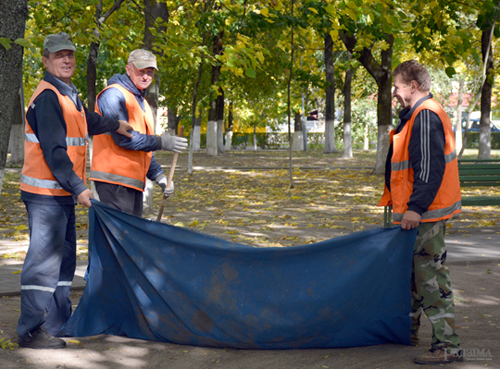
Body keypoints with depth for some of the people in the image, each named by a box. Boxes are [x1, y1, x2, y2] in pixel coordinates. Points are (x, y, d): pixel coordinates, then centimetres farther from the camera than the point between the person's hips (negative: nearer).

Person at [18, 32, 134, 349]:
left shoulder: (68, 95, 17)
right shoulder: (48, 96, -15)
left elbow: (85, 121, 37)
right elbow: (53, 150, -21)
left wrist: (115, 125, 40)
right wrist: (78, 187, -24)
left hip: (63, 193, 10)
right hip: (47, 194, -10)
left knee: (64, 257, 16)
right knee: (44, 260, -9)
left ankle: (59, 322, 26)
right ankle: (32, 331, -4)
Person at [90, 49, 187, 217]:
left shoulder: (142, 102, 23)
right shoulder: (114, 95, -7)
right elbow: (122, 137, -17)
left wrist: (158, 175, 14)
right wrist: (161, 142, -13)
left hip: (134, 181, 10)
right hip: (114, 179, -10)